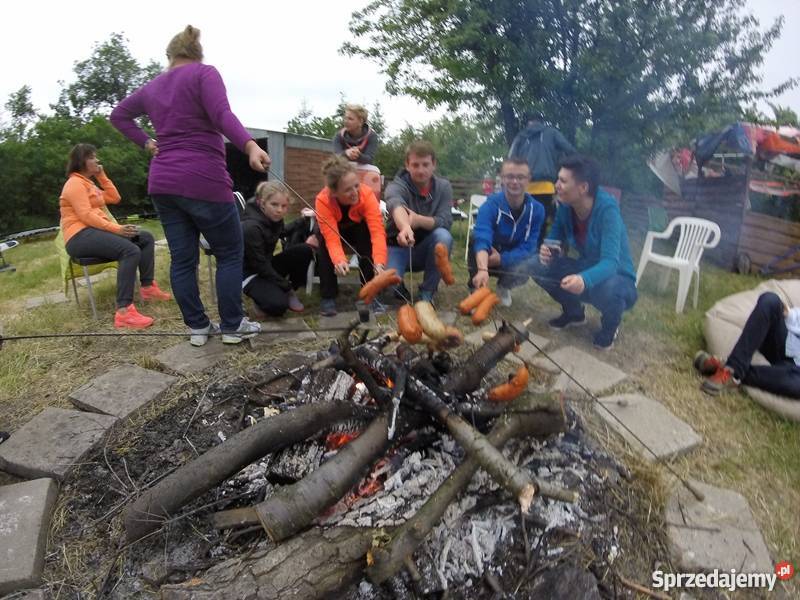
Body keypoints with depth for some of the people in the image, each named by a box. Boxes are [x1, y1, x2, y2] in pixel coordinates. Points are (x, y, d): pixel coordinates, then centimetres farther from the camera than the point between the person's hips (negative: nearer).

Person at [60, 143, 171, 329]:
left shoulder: (88, 183, 25)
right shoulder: (75, 183, -6)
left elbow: (115, 198, 21)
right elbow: (86, 215, -18)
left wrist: (101, 175, 17)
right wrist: (116, 229, -27)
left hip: (96, 231, 10)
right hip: (80, 236, -10)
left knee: (146, 238, 5)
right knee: (131, 250, -33)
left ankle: (148, 287, 1)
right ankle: (123, 312, -44)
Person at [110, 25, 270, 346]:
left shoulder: (152, 87, 18)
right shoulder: (204, 73, -2)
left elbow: (118, 115, 28)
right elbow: (222, 115, -20)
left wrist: (147, 143, 22)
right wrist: (250, 145, -32)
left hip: (163, 183, 7)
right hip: (203, 181, -7)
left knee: (182, 258, 9)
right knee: (230, 254, 5)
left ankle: (198, 327, 16)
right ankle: (232, 326, 8)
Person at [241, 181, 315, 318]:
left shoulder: (273, 218, -4)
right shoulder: (250, 228, -28)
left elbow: (282, 234, 21)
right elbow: (260, 265, -23)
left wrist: (303, 220, 10)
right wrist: (286, 285, -16)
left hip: (268, 267, 8)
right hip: (251, 272, -8)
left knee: (305, 251, -12)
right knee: (278, 306, -31)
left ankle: (289, 293, 2)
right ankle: (263, 295, 4)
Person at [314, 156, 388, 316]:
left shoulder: (367, 195, -34)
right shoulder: (323, 200, -34)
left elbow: (377, 232, -43)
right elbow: (332, 239, -40)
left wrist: (379, 263, -59)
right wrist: (339, 261, -61)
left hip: (358, 232, 1)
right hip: (334, 231, 0)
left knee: (366, 233, -32)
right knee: (324, 241, -32)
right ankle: (328, 297, -20)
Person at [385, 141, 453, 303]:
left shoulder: (443, 186, -6)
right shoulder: (397, 186, -17)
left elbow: (445, 221, -18)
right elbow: (396, 205, -42)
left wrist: (419, 220, -38)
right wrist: (405, 227, -65)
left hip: (427, 249, 3)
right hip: (398, 247, -3)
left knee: (443, 236, -30)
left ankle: (427, 292, -13)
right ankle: (399, 286, 8)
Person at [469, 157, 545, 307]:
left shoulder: (537, 209, -14)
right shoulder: (490, 205, -23)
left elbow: (528, 247, -16)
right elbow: (481, 239, -39)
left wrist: (502, 258, -33)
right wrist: (482, 270, -57)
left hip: (512, 261, 2)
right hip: (486, 260, -2)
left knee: (533, 261, -31)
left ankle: (504, 286, 4)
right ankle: (476, 286, -7)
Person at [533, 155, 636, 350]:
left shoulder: (607, 209, -28)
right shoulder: (565, 206, -12)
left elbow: (610, 263, -37)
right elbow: (554, 238, 1)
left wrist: (585, 280, -58)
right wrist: (546, 250, -25)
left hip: (617, 279, -6)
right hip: (587, 271, 6)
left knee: (607, 289, -40)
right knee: (541, 268, -14)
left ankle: (610, 325, -1)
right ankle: (574, 312, 14)